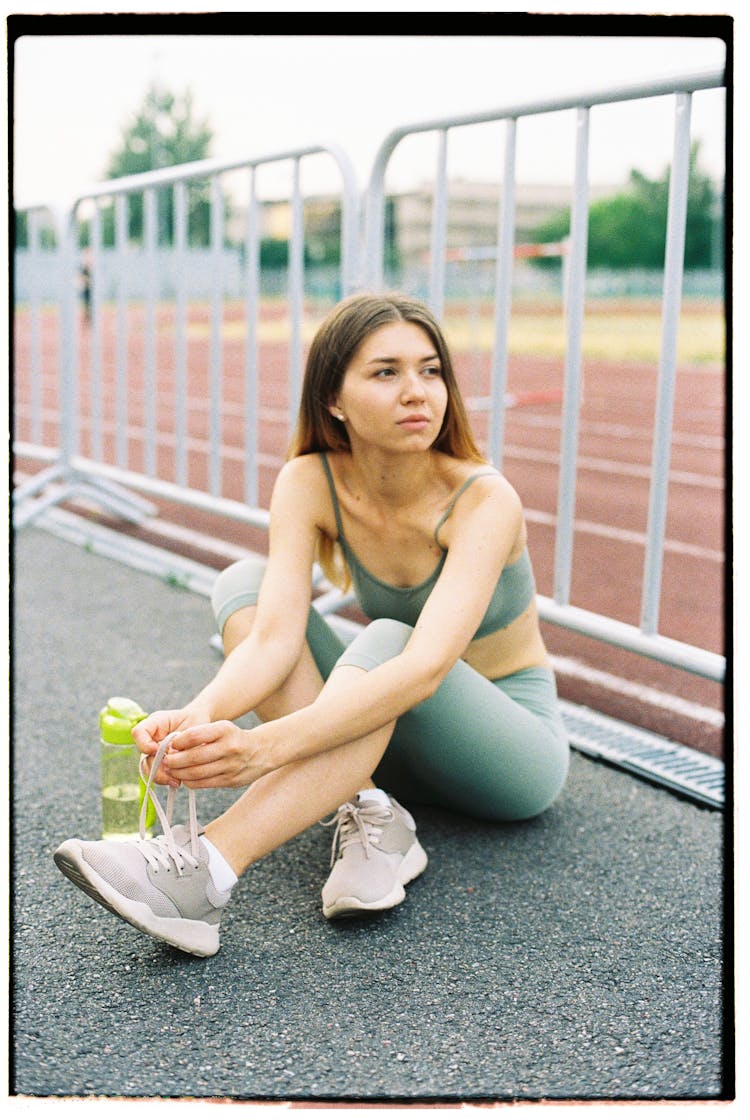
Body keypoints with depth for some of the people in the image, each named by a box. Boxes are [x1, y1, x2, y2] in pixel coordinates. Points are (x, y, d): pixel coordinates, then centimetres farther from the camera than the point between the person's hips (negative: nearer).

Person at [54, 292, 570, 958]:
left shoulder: (484, 500, -25)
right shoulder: (310, 482, -13)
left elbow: (426, 666, -39)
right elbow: (275, 638, -25)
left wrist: (265, 745, -52)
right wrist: (199, 717, -46)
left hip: (517, 745, -4)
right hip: (395, 737, 5)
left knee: (386, 639, -36)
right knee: (245, 581, -15)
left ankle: (203, 875, -46)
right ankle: (367, 815, -27)